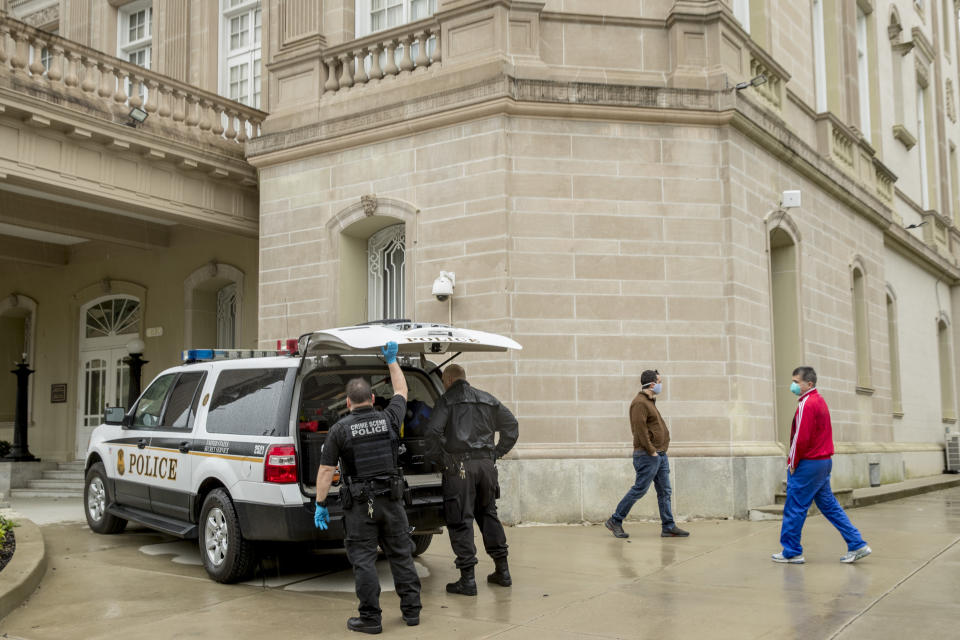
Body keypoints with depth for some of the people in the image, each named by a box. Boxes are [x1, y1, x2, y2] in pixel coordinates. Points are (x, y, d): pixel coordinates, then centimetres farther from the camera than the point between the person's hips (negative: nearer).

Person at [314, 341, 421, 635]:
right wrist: (392, 360, 27)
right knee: (401, 554, 13)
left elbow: (326, 471, -6)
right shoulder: (388, 419, 0)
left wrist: (320, 504, 2)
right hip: (391, 500, 3)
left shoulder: (339, 429, -6)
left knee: (363, 559, 3)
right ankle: (411, 610, 19)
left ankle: (370, 618, 5)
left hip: (359, 503, -3)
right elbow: (401, 391, 20)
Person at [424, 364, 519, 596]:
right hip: (486, 463, 6)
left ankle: (467, 580, -3)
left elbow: (433, 431, -15)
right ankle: (502, 571, 22)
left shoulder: (447, 400, -2)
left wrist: (437, 456, -2)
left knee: (460, 520, -1)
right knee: (488, 514, 19)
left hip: (459, 466, -6)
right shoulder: (488, 400, 16)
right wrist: (497, 452, 17)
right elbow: (511, 426, 18)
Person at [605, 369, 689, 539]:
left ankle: (668, 527, 10)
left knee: (665, 492, 7)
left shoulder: (650, 402, 18)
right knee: (639, 489, -6)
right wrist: (651, 451, -19)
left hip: (660, 455, 10)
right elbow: (640, 429, -22)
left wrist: (661, 450, 14)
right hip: (647, 456, -10)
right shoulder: (640, 403, -14)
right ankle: (615, 521, 3)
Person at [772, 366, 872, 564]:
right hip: (824, 461, 10)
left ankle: (791, 552, 7)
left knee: (795, 508, -1)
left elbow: (801, 437, -22)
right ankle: (857, 545, 12)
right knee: (829, 505, 14)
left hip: (808, 465, -10)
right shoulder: (820, 401, 15)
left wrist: (793, 463, -10)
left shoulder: (806, 404, -16)